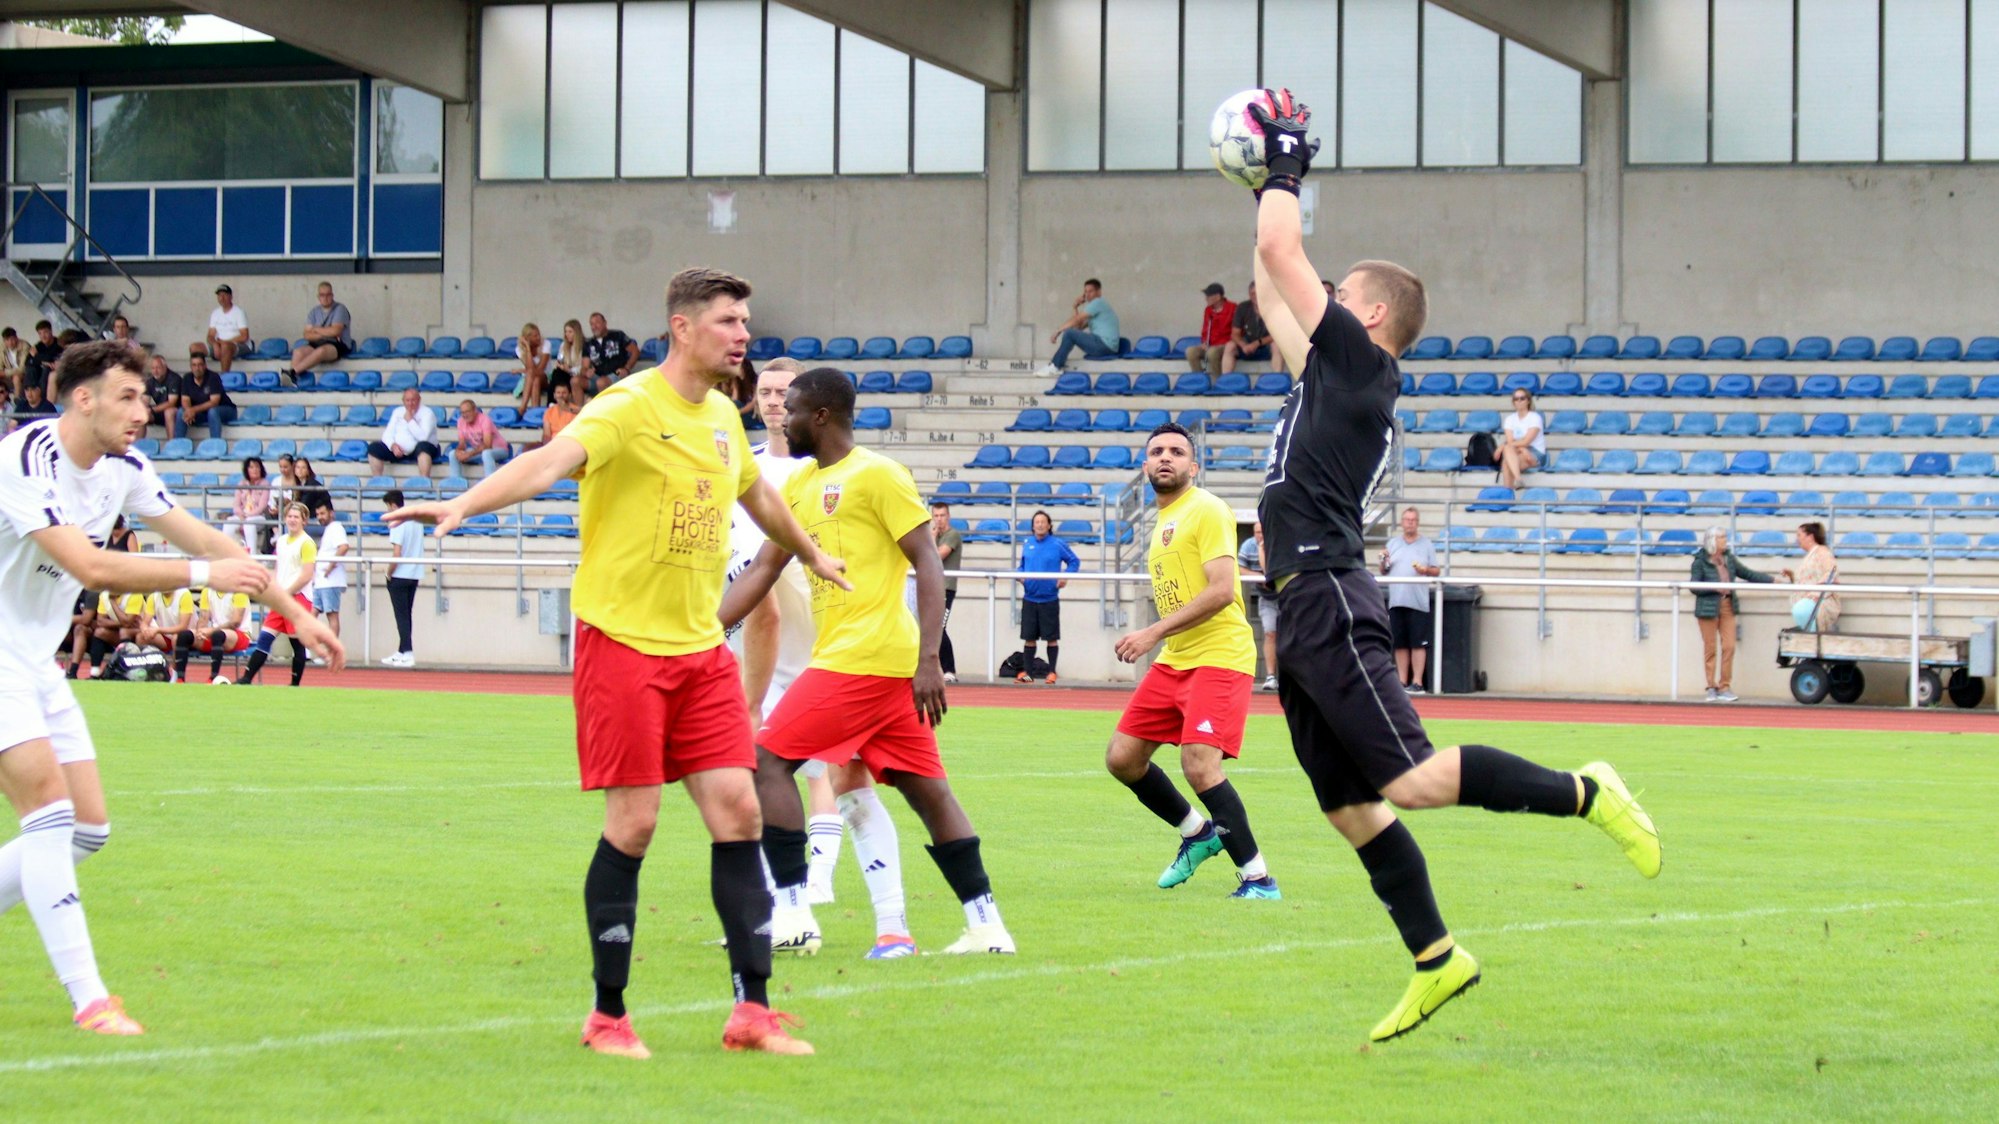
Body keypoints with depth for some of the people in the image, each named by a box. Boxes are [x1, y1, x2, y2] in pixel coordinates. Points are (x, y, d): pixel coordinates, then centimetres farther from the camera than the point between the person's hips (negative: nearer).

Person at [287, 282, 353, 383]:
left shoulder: (340, 309, -1)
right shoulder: (314, 312, 13)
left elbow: (335, 331, -13)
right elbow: (307, 335, 4)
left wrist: (316, 330, -1)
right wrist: (326, 333, -12)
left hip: (338, 345, -5)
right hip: (317, 344, 5)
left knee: (321, 351, -40)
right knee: (298, 352, -26)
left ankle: (293, 371, -47)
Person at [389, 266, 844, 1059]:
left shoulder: (723, 418, 12)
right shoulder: (629, 408, -12)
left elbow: (759, 496, 33)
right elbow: (551, 460, -30)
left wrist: (812, 556, 50)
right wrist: (461, 506, -47)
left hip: (701, 648, 7)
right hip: (622, 639, -7)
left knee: (738, 811, 0)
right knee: (634, 823, -6)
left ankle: (752, 1009, 5)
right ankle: (608, 1015, 7)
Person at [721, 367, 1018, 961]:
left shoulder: (876, 474, -8)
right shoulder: (801, 483, 17)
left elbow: (929, 565, -12)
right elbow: (762, 570, 19)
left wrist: (928, 660, -19)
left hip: (862, 659, -9)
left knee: (768, 758, -8)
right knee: (927, 789, 7)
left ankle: (790, 911, -9)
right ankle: (986, 924, 8)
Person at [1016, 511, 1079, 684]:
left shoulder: (1058, 545, -3)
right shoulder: (1027, 545, 8)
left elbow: (1074, 561, 3)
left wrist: (1066, 577, -10)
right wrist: (1020, 575, -1)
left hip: (1049, 599, -3)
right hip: (1030, 598, 3)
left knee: (1052, 638, 0)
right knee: (1029, 637, 4)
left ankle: (1051, 672, 8)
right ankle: (1027, 672, 9)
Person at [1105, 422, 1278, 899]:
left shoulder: (1207, 510, -10)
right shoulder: (1163, 520, 17)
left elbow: (1221, 590, -20)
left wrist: (1155, 632, -22)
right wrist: (1154, 641, 12)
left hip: (1219, 657, -9)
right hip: (1173, 661, 9)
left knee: (1199, 764, -23)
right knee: (1122, 757, 6)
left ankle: (1258, 878, -14)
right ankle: (1198, 832, 27)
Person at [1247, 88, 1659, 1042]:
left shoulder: (1360, 358, -4)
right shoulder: (1332, 372, 20)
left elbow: (1281, 256, -6)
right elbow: (1274, 292, 33)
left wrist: (1283, 168, 7)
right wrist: (1268, 188, 32)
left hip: (1330, 604, -10)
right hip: (1305, 614, 10)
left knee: (1412, 781, -18)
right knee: (1349, 807, 7)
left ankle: (1583, 795, -7)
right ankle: (1435, 961, 10)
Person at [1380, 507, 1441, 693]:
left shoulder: (1427, 545, 8)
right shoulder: (1393, 543, 15)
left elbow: (1437, 571, 6)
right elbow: (1383, 572, 16)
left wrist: (1426, 570, -14)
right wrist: (1384, 562, -4)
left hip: (1418, 602, -3)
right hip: (1396, 601, 3)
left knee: (1418, 643, -7)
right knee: (1400, 644, 3)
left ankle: (1417, 683, -6)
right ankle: (1402, 682, 7)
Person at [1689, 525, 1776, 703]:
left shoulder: (1729, 558, 12)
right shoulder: (1700, 561, -4)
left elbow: (1747, 574, 17)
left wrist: (1772, 579, 13)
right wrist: (1715, 588, -19)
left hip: (1727, 606, 5)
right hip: (1708, 608, -5)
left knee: (1729, 646, -3)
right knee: (1710, 648, 1)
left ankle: (1724, 687, 3)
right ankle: (1711, 687, 8)